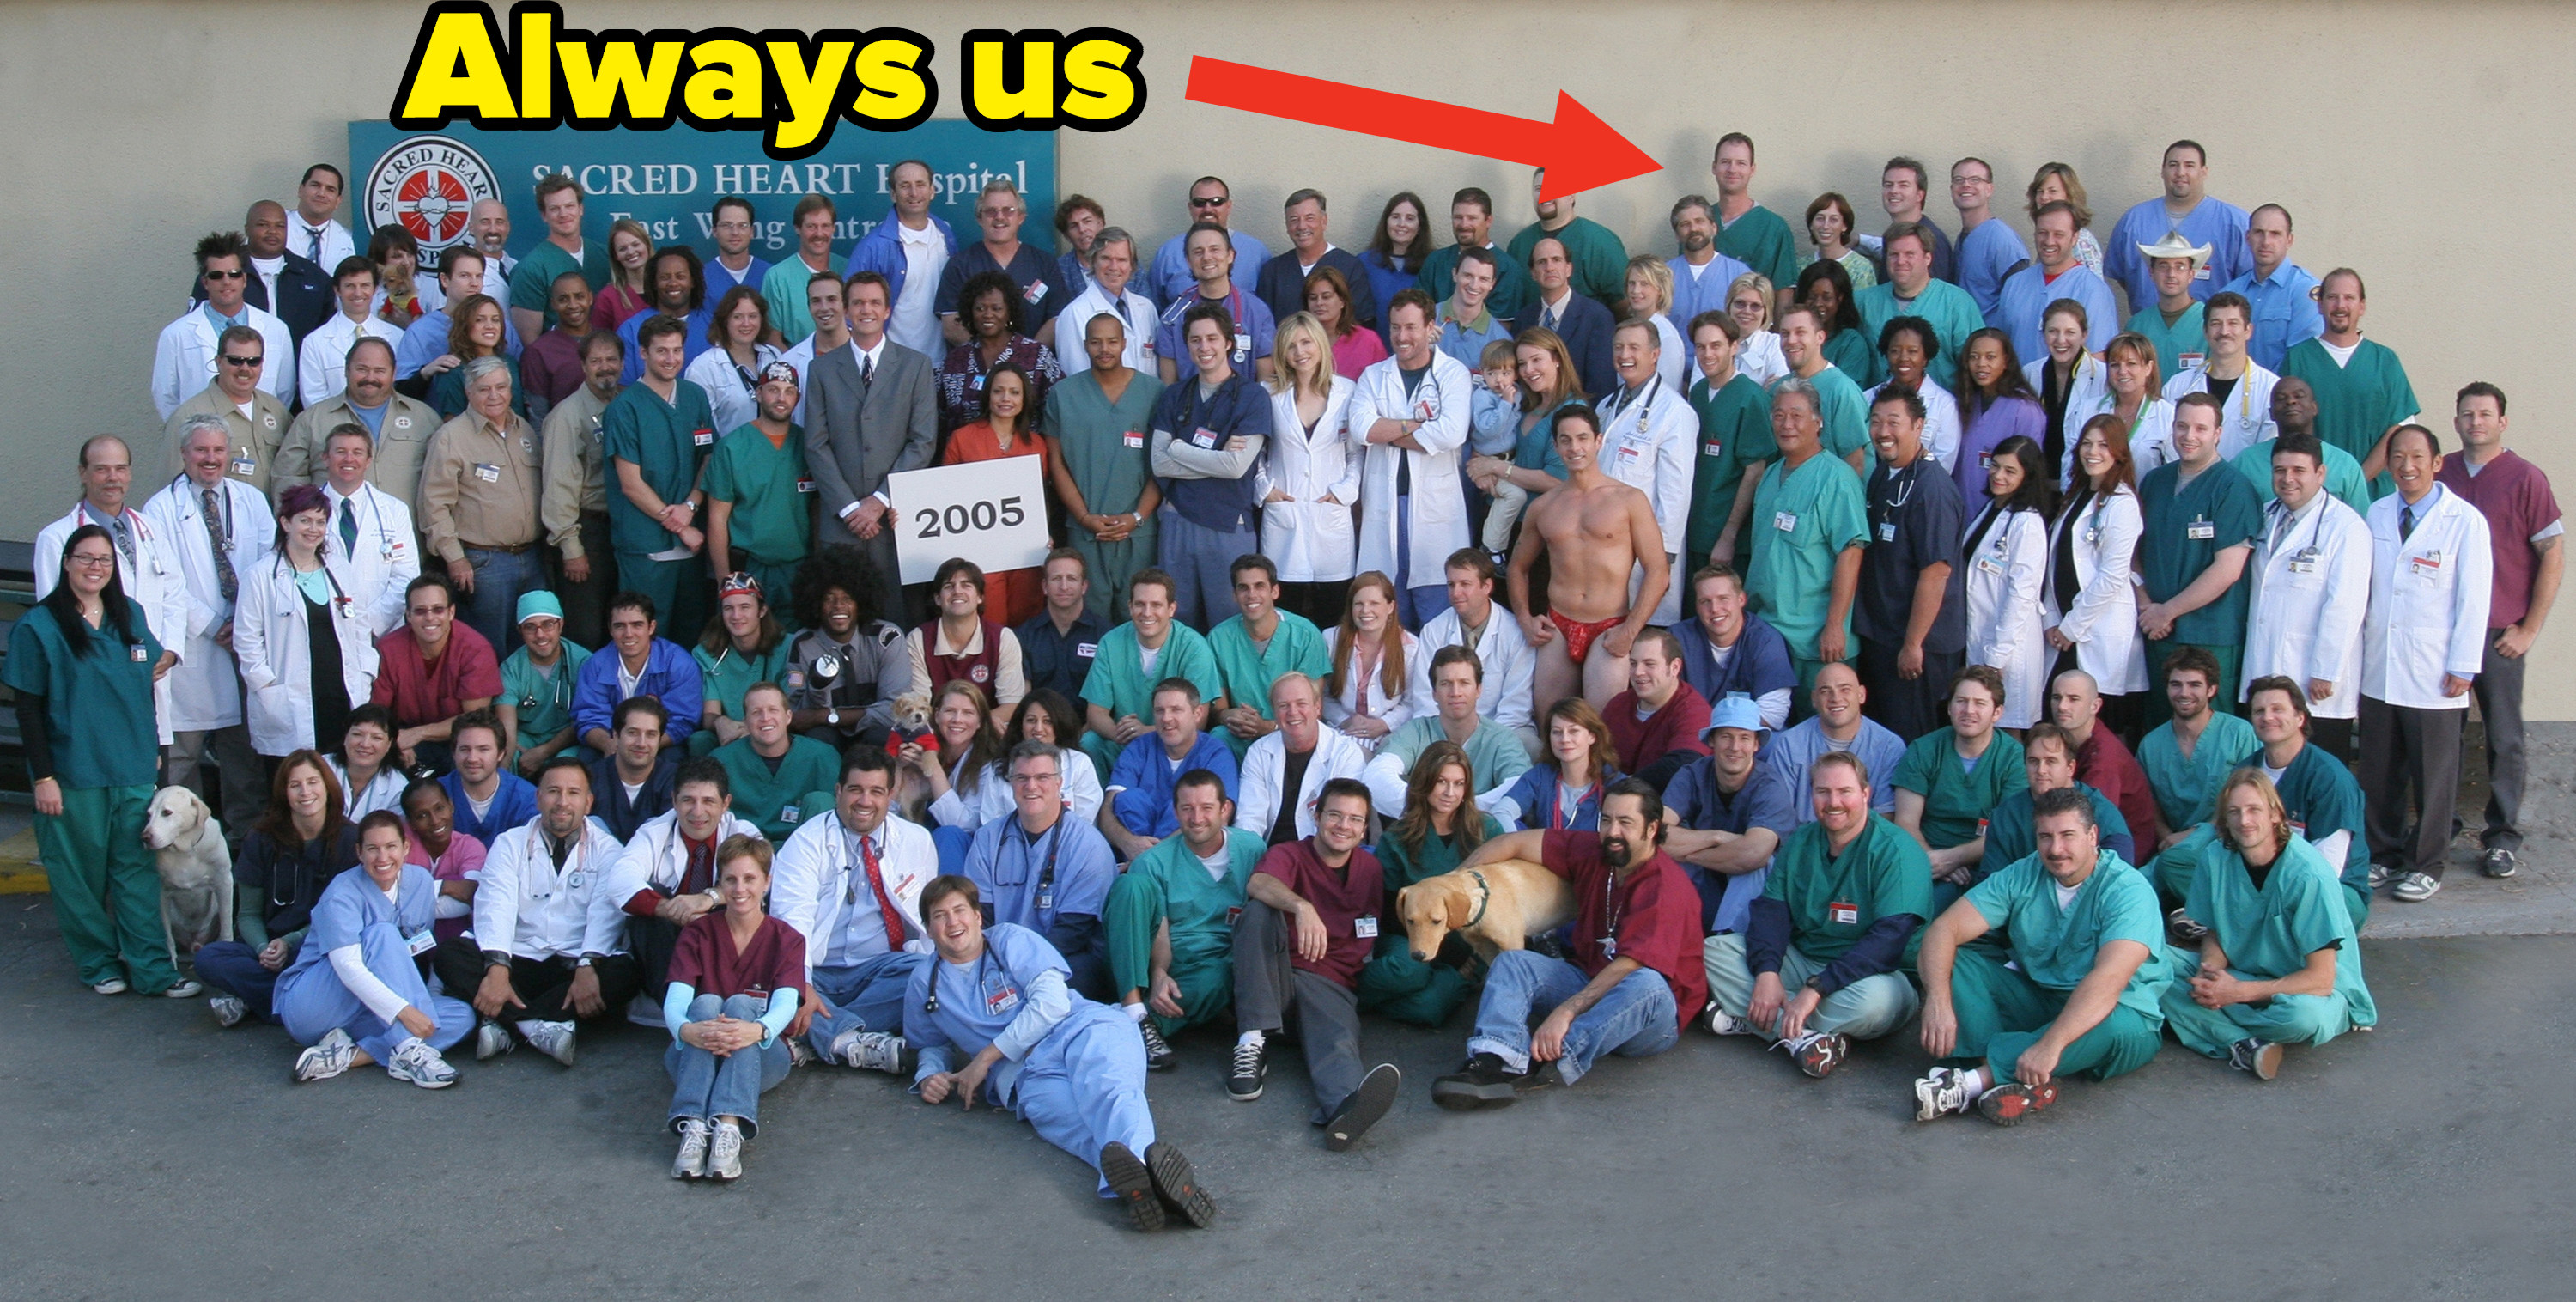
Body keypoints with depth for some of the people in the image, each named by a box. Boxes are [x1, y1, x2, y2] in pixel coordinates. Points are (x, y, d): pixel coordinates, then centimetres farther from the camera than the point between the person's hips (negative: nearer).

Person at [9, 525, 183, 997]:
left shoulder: (131, 616, 8)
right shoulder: (38, 626, -5)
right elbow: (29, 709, -6)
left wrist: (152, 748, 16)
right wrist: (43, 776, -10)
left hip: (133, 769, 4)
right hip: (72, 773, -4)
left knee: (137, 869, 4)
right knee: (81, 871, 5)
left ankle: (152, 969, 5)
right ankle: (99, 963, 18)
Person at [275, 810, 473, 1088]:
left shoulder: (421, 882, 2)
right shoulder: (343, 894, -17)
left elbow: (424, 949, 10)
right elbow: (348, 967, -29)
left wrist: (427, 1001, -8)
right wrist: (403, 1010, -38)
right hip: (307, 1006, -6)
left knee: (462, 1016, -14)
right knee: (382, 934, -28)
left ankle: (347, 1056, -26)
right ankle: (407, 1050, -36)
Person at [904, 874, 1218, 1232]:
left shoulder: (1009, 939, 15)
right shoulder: (925, 983, 26)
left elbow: (1052, 1001, 3)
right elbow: (932, 1044, 41)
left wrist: (986, 1057, 0)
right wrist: (928, 1075, 15)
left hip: (1082, 1029, 0)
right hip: (1026, 1074, 1)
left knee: (1102, 1083, -39)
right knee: (1048, 1103, -39)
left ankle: (1147, 1158, -75)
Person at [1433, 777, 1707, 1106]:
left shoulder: (1667, 887, -20)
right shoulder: (1591, 852, 0)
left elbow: (1630, 966, -30)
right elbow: (1513, 843, 5)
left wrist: (1566, 1012, -39)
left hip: (1651, 1017, -7)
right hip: (1590, 984, 7)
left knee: (1647, 984, -39)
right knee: (1512, 961, -11)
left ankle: (1553, 1065, -49)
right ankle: (1496, 1062, -40)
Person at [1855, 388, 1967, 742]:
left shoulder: (1932, 488, -20)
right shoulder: (1881, 475, 7)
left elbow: (1936, 571, -22)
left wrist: (1913, 644, -20)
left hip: (1919, 645, -9)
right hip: (1879, 633, 9)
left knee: (1907, 742, 1)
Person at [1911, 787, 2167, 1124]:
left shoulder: (2128, 890, -20)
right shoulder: (2022, 876, -5)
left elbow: (2109, 978, -35)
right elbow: (1945, 928, -13)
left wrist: (2051, 1044, -48)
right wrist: (1938, 1000, -33)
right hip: (2035, 1000, 4)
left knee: (2118, 1025, -39)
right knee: (1952, 961, -16)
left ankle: (1976, 1080, -42)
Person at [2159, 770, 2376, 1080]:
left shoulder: (2307, 875, -23)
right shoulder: (2216, 858, -7)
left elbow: (2320, 979, -22)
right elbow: (2214, 936, 5)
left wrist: (2238, 992, -25)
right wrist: (2209, 975, -18)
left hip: (2308, 990, -5)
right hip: (2240, 975, 5)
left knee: (2305, 1015, -41)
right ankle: (2244, 1045, -29)